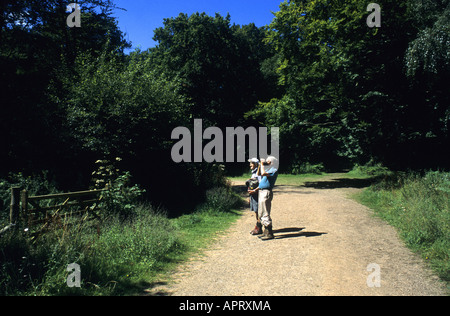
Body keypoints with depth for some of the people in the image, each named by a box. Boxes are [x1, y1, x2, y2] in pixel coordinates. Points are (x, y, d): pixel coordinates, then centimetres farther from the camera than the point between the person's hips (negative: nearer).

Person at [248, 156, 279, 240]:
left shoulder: (274, 170, -8)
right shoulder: (268, 171, 22)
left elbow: (263, 173, -25)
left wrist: (262, 164, -11)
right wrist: (255, 190, 21)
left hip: (266, 193, -10)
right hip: (261, 192, 10)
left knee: (265, 214, -9)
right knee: (261, 213, 12)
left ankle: (270, 234, -3)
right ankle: (266, 231, 21)